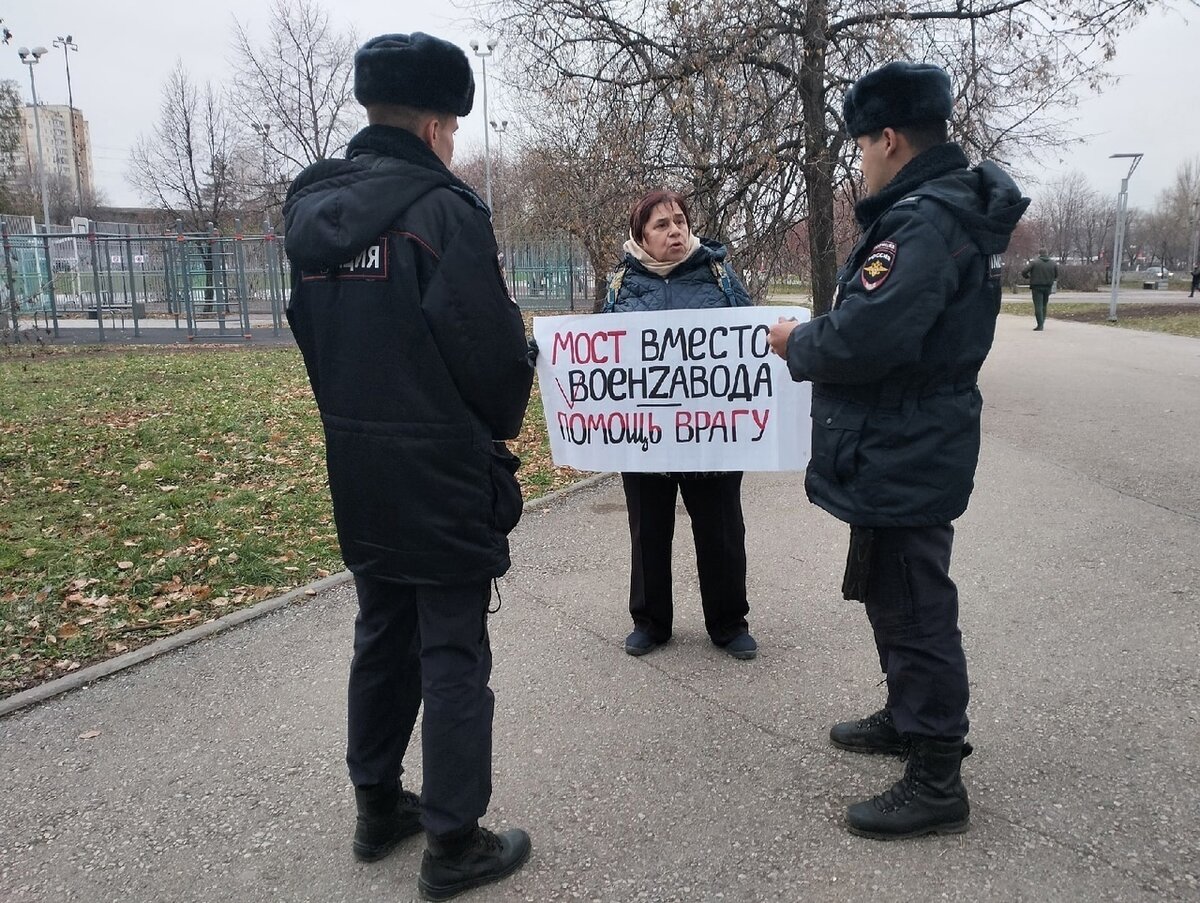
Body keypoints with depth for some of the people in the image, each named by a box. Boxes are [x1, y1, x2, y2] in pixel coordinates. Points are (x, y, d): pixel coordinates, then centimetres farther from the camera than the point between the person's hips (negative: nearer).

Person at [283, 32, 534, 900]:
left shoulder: (312, 210, 6)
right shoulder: (444, 208, -16)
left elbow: (315, 338, 11)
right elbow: (495, 349, -17)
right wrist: (496, 433, 2)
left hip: (356, 471, 7)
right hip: (441, 477, -7)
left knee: (382, 636, 20)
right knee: (453, 657, 4)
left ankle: (378, 804, 34)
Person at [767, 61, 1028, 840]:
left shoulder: (925, 221, -21)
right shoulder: (953, 205, 13)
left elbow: (863, 338, -30)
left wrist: (798, 343, -11)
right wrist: (816, 337, 7)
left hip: (902, 457, -11)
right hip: (905, 449, 11)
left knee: (914, 609, 0)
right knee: (894, 596, 23)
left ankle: (937, 782, 14)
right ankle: (911, 719, 41)